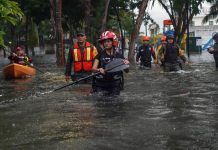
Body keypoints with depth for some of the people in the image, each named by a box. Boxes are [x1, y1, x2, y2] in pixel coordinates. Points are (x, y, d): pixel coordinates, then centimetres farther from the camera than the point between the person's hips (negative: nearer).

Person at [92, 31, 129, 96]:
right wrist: (99, 70, -28)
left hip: (115, 86, 0)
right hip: (101, 85, 0)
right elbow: (94, 68, -6)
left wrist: (126, 64, -22)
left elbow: (126, 70, 0)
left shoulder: (118, 55, 3)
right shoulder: (100, 55, 4)